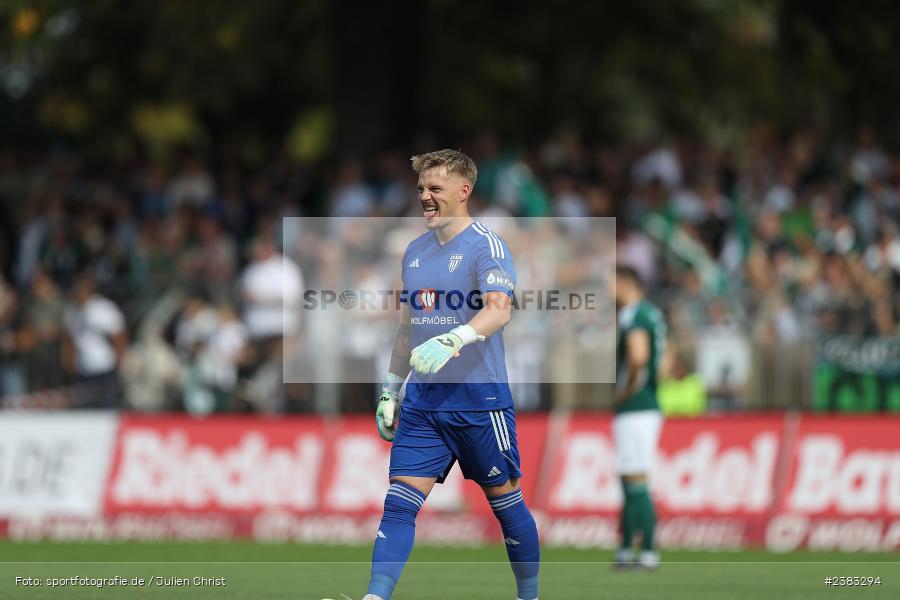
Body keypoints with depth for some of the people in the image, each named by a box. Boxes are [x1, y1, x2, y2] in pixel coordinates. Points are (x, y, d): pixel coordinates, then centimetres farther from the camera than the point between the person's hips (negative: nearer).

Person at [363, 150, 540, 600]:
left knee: (507, 502, 5)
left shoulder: (485, 245, -8)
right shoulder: (414, 251, 14)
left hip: (481, 400, -6)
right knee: (399, 500, -7)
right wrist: (389, 390, 19)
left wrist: (452, 341, -40)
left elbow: (499, 310, -24)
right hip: (423, 403, 6)